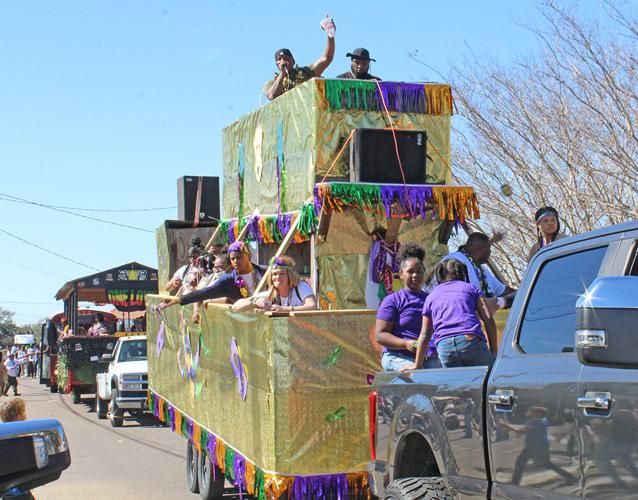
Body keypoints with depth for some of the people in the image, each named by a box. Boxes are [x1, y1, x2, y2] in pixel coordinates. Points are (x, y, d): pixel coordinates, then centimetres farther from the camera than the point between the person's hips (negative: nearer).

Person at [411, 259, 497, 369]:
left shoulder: (431, 297, 27)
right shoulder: (470, 288, 22)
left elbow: (424, 335, 25)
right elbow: (488, 319, 10)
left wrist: (417, 365, 28)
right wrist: (493, 351, 11)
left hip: (444, 347, 2)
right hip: (471, 340, -2)